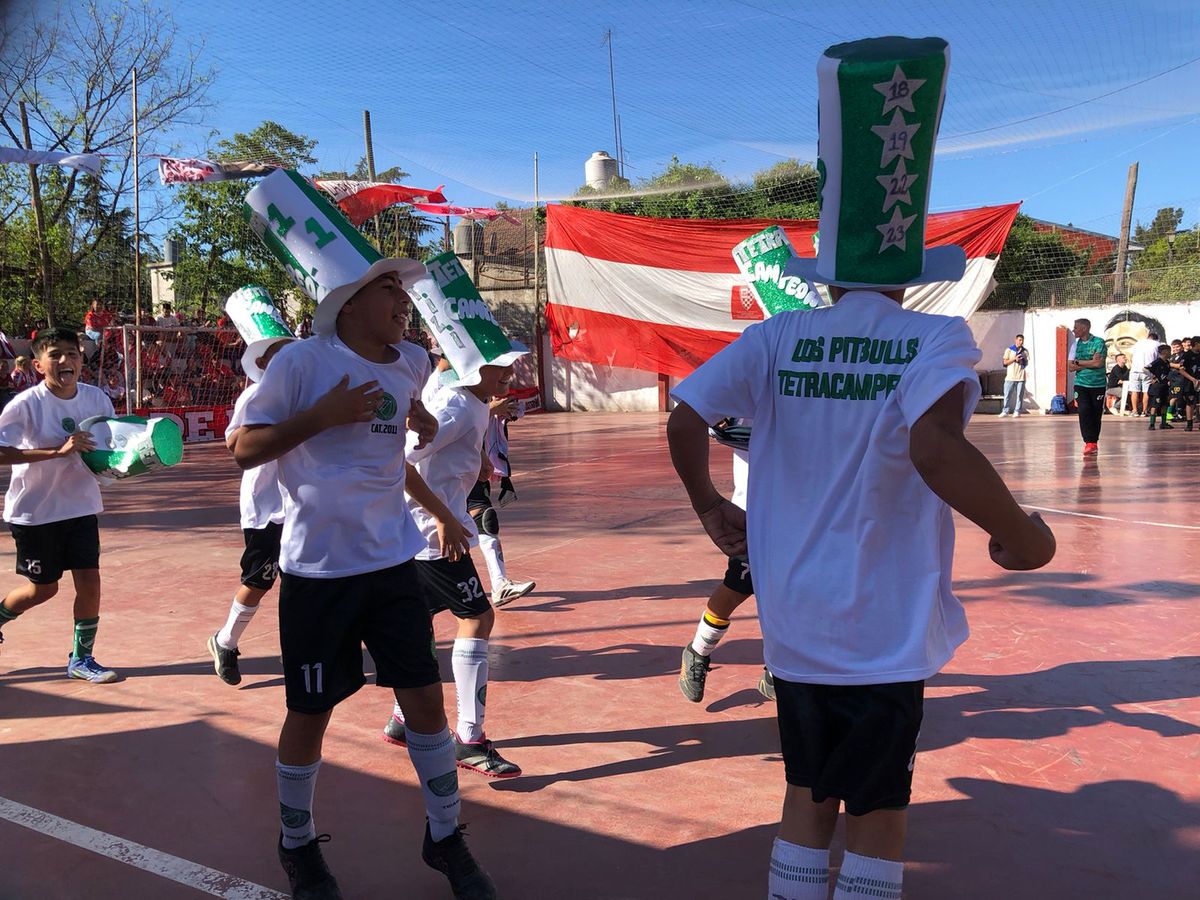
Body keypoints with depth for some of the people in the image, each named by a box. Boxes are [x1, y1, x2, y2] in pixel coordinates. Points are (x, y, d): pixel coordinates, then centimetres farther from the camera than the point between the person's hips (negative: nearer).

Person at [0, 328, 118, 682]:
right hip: (34, 511, -4)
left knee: (89, 581, -2)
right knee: (44, 587, 9)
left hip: (81, 506, 4)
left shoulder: (97, 398, -3)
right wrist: (58, 450, -35)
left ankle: (81, 659, 14)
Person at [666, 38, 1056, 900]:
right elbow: (936, 448, -30)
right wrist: (1025, 537, -15)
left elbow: (685, 420, -6)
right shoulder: (934, 339, -13)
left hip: (794, 625, 4)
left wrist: (712, 509, 11)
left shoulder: (778, 339, -2)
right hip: (884, 633, -3)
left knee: (808, 796, 21)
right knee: (878, 814, 13)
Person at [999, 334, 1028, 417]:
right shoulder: (1009, 350, 7)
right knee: (1007, 394, -3)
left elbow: (1027, 363, 14)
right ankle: (1005, 411, 3)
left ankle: (1017, 411, 1)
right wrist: (1014, 359, -12)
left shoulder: (1025, 351, 12)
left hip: (1021, 376, 1)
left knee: (1019, 395, -2)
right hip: (1010, 376, -1)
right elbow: (1005, 362, 2)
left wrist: (1023, 361, -9)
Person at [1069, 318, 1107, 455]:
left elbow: (1098, 363, -16)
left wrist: (1078, 362, -7)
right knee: (1084, 411, -13)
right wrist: (1090, 363, -10)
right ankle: (1089, 443, -13)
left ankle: (1093, 442, 17)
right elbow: (1070, 367, 2)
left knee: (1096, 413, 3)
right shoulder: (1076, 344, 9)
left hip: (1098, 384, -3)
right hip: (1081, 384, 3)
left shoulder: (1099, 342, -5)